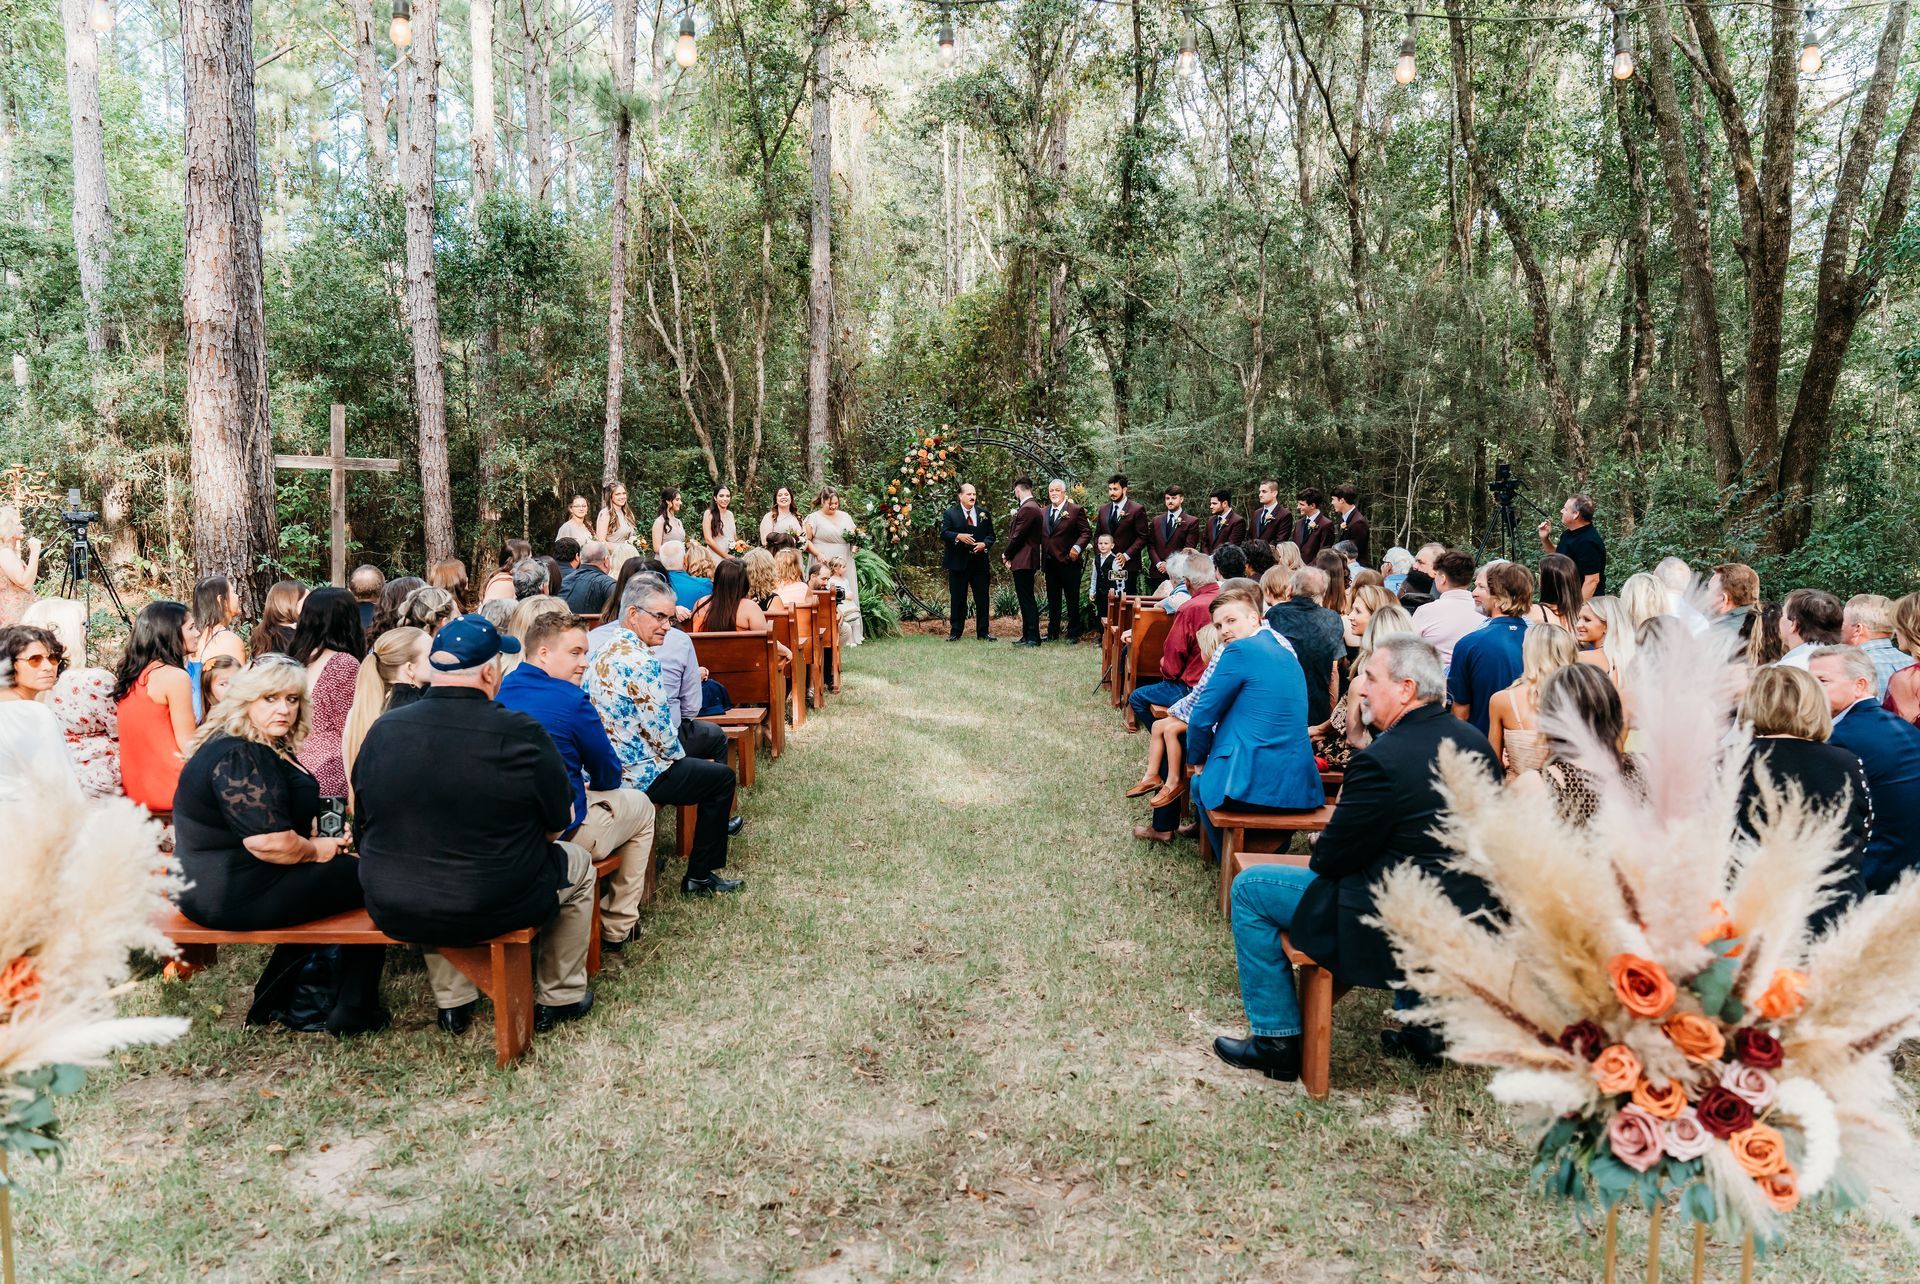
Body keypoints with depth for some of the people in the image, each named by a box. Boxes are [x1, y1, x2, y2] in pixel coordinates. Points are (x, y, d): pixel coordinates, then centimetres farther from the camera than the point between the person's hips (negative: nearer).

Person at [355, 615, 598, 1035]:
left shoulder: (382, 731, -6)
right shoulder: (522, 734, -18)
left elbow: (368, 826, 8)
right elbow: (558, 824, -4)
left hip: (393, 913, 4)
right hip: (493, 911, -4)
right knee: (579, 863, 23)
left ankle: (452, 1003, 38)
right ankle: (559, 998, 32)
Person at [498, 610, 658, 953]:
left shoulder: (501, 690, 3)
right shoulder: (571, 700, -18)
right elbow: (608, 776, -6)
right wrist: (589, 783, 15)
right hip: (559, 835, -7)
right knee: (640, 806, 20)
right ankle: (617, 928, 24)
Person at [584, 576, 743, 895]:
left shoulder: (605, 653, 7)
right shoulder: (640, 663, -23)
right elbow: (662, 732, -20)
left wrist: (676, 755, 17)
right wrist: (678, 756, 0)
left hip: (606, 768, 10)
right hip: (638, 774, -10)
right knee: (722, 778, 9)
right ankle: (699, 877, 14)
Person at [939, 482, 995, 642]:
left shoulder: (984, 514, 10)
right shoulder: (950, 513, 2)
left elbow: (991, 535, 11)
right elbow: (943, 534, -6)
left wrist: (984, 544, -10)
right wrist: (958, 536, -23)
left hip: (980, 562, 2)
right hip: (958, 563, -2)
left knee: (982, 599, 4)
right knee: (957, 599, 4)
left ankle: (983, 632, 11)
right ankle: (955, 632, 11)